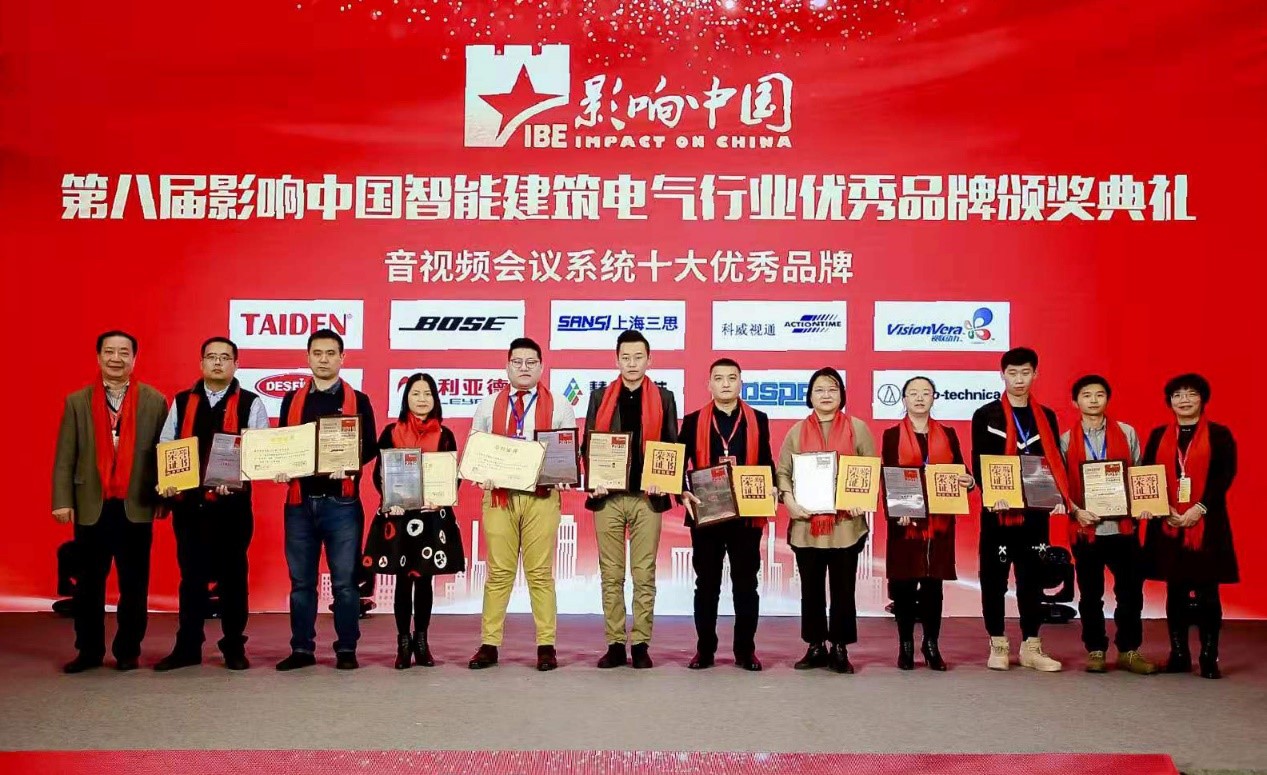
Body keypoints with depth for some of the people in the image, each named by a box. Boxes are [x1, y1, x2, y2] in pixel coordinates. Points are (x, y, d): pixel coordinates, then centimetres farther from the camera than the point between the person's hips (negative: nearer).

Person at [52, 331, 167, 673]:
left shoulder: (154, 401, 4)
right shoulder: (77, 401, 7)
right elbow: (65, 456, 4)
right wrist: (63, 500, -4)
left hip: (136, 507, -1)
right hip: (91, 506, 1)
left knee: (134, 584, 5)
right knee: (89, 584, 7)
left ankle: (128, 651, 16)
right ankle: (89, 651, 18)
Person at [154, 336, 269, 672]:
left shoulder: (251, 404, 3)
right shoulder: (181, 402, 11)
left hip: (233, 503, -2)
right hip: (188, 502, 2)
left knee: (232, 575, 5)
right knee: (191, 575, 8)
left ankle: (234, 647, 15)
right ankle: (187, 647, 16)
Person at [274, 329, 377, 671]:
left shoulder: (358, 400, 5)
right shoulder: (292, 399, 13)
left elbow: (370, 446, 1)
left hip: (341, 502, -3)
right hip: (300, 501, 3)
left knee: (344, 580, 1)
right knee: (301, 580, 7)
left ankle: (346, 649, 10)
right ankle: (302, 649, 16)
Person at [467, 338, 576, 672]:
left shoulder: (559, 406, 8)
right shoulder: (488, 405, 12)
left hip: (542, 497, -1)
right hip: (498, 495, 1)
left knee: (541, 572, 1)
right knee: (498, 572, 3)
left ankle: (546, 645, 7)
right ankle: (489, 645, 8)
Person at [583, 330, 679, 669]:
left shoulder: (663, 398, 7)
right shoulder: (600, 397, 9)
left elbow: (672, 446, 6)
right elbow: (589, 444, 9)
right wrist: (593, 482, -6)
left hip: (647, 497, -1)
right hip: (608, 496, 1)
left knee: (644, 575, 1)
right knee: (610, 575, 4)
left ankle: (641, 645, 8)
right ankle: (615, 645, 11)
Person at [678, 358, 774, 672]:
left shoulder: (758, 420, 8)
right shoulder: (693, 421, 5)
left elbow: (767, 464, 8)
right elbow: (679, 464, 2)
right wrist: (683, 494, -14)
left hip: (748, 513, 1)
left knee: (746, 583, 5)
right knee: (707, 583, 6)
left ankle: (745, 649, 14)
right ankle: (705, 649, 14)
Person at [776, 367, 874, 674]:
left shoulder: (857, 428, 6)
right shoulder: (797, 431, 9)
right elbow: (783, 471, 6)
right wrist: (789, 501, -11)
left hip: (846, 523, -1)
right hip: (806, 523, 2)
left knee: (843, 588, 3)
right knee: (811, 588, 8)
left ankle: (840, 649, 13)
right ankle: (816, 646, 18)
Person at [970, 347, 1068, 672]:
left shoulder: (1046, 417, 12)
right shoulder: (985, 416, 2)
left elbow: (1056, 461, 9)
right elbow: (979, 462, -4)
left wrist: (1060, 496, -7)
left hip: (1036, 510, 3)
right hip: (997, 510, -3)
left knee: (1033, 578, 7)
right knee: (994, 578, 3)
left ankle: (1031, 647, 14)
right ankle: (998, 645, 12)